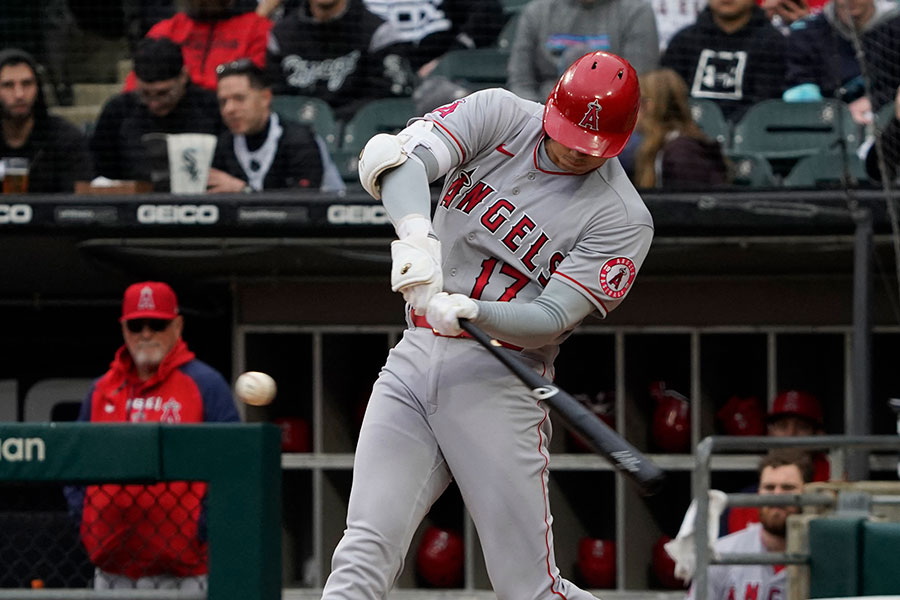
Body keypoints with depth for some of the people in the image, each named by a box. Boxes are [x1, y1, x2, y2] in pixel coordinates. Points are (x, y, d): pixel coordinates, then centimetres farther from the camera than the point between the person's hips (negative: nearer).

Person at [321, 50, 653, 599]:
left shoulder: (623, 219, -4)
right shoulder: (500, 116, 4)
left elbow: (551, 319, -13)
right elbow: (405, 159, -13)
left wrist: (469, 311, -32)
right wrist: (417, 234, -33)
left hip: (497, 382, -3)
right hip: (412, 361, 3)